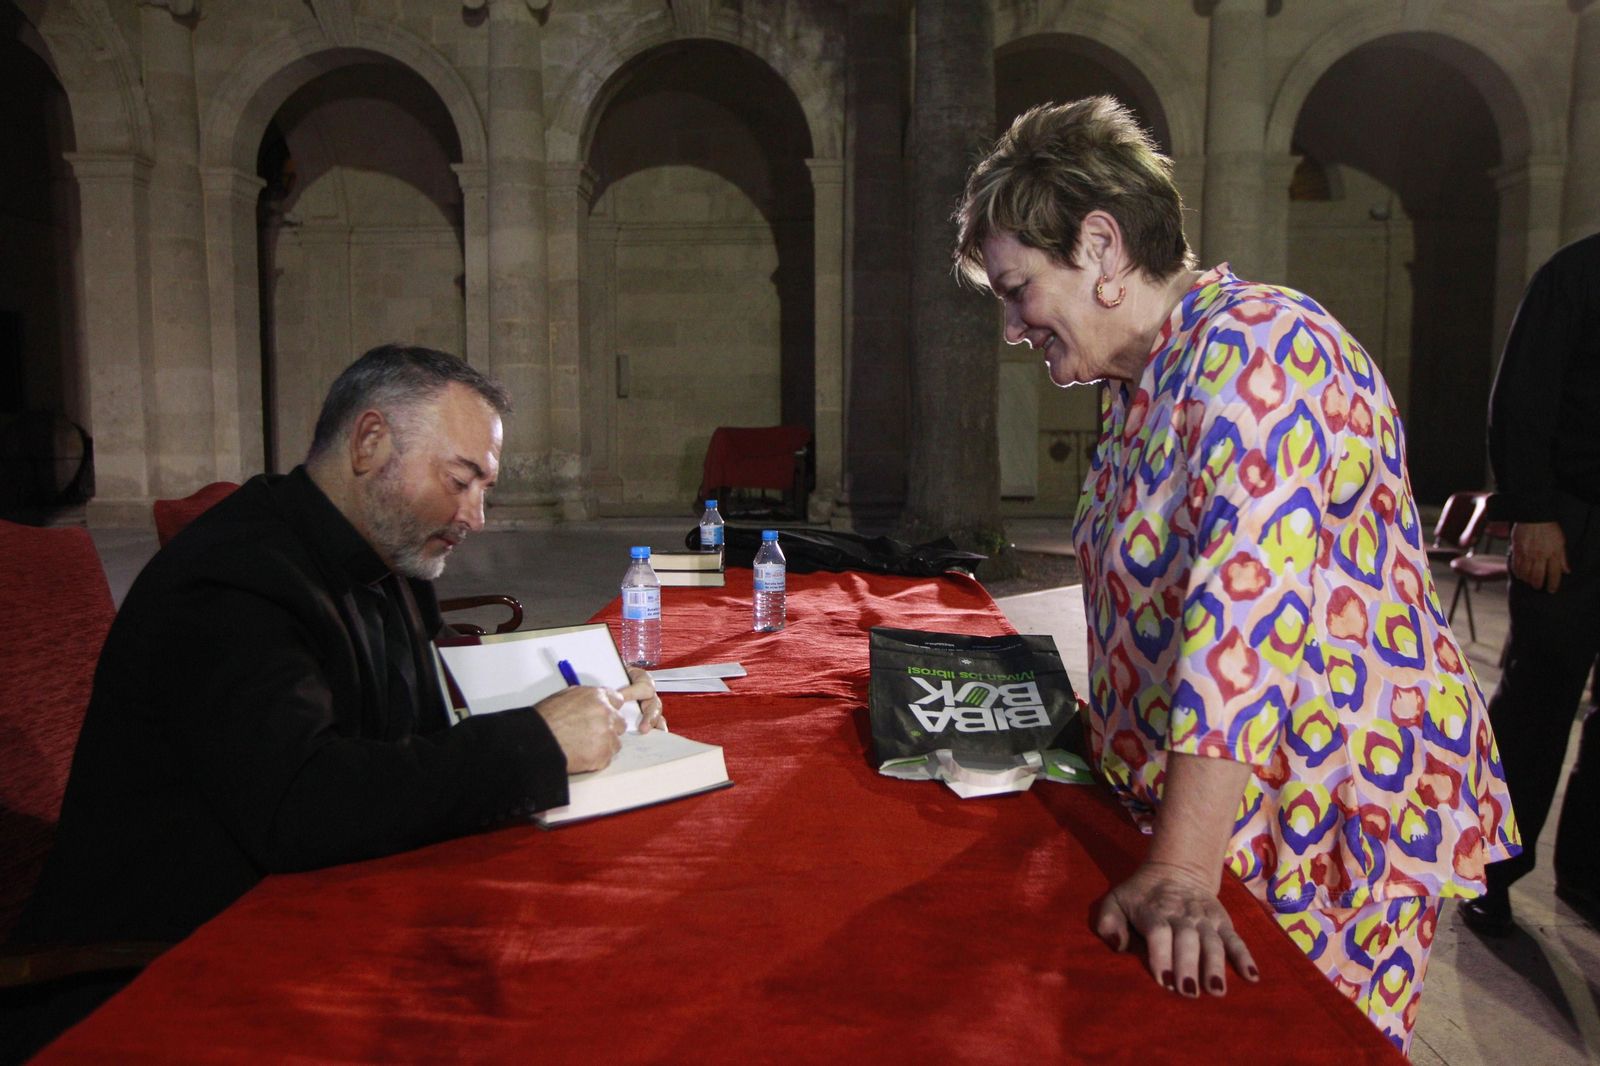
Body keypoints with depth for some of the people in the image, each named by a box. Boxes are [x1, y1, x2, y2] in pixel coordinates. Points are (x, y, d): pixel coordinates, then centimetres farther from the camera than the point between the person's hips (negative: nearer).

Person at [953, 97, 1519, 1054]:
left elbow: (1249, 610, -32)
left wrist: (1182, 874, -34)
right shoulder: (1144, 377, 8)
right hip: (1204, 809, 8)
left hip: (1328, 825, -8)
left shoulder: (1258, 348, -22)